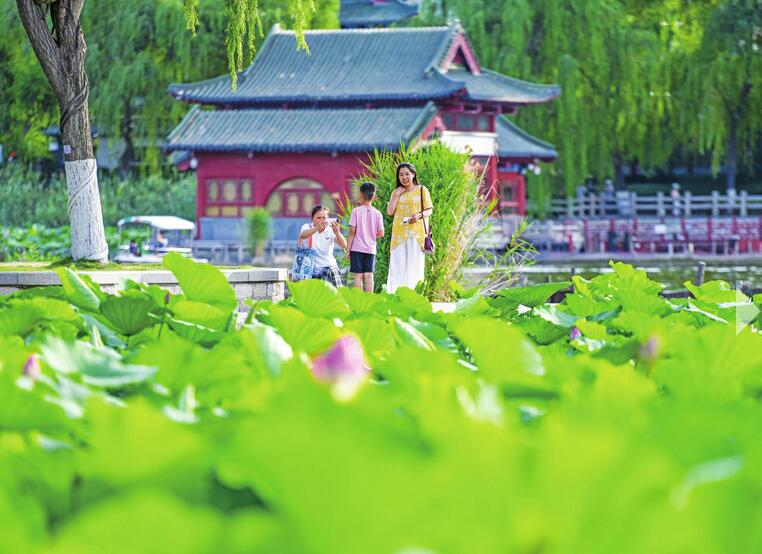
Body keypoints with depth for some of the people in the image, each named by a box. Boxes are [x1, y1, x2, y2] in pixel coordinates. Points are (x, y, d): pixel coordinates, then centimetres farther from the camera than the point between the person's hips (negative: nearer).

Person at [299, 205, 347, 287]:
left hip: (328, 266, -1)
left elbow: (344, 245, -17)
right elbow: (302, 236, -27)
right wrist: (317, 228, -47)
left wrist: (337, 233, -39)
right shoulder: (307, 227, -1)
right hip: (311, 267, 1)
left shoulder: (330, 230, -1)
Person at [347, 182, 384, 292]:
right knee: (369, 275, 4)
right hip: (371, 249, 3)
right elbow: (381, 233, 0)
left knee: (358, 275, -1)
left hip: (357, 248, -3)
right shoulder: (377, 213, 2)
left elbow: (352, 231, -9)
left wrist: (348, 248, -3)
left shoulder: (356, 211, -6)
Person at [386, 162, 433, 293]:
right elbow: (390, 211, 8)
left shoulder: (422, 190, 6)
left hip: (416, 232, -3)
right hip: (399, 232, 3)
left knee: (414, 264, -7)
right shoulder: (396, 192, 16)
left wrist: (419, 215, -15)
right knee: (398, 265, -5)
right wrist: (396, 195, 1)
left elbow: (429, 209, 4)